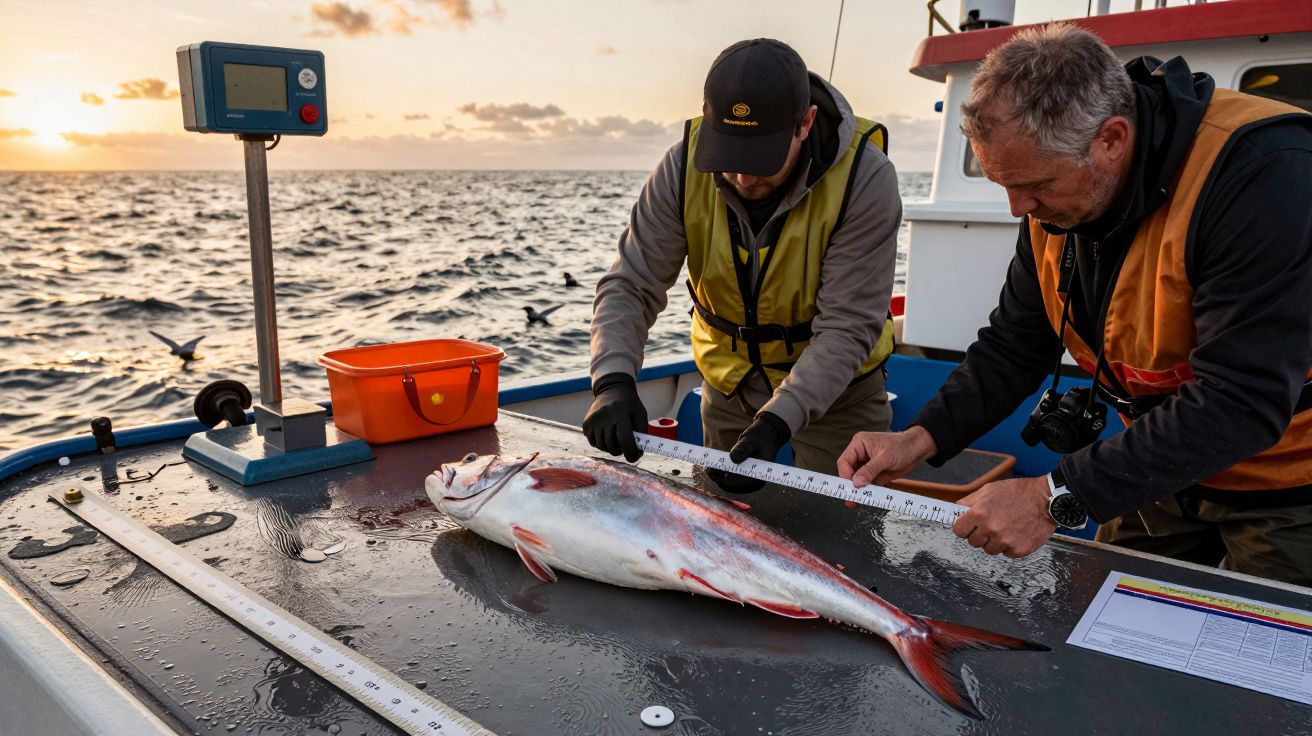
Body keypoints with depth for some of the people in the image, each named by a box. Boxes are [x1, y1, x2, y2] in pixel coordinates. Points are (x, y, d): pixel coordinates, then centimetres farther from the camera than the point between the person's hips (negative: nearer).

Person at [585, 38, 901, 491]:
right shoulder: (686, 166, -18)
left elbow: (847, 327, -27)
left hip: (837, 390, -3)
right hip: (728, 385, 3)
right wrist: (614, 382, -35)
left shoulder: (864, 177, -26)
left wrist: (776, 420, -39)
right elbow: (630, 286, -18)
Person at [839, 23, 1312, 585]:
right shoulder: (1056, 197, -9)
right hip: (1165, 468, 6)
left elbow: (1244, 402, -35)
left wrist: (1059, 498, -37)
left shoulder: (1265, 171, -31)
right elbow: (1015, 345, -2)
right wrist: (922, 438, -17)